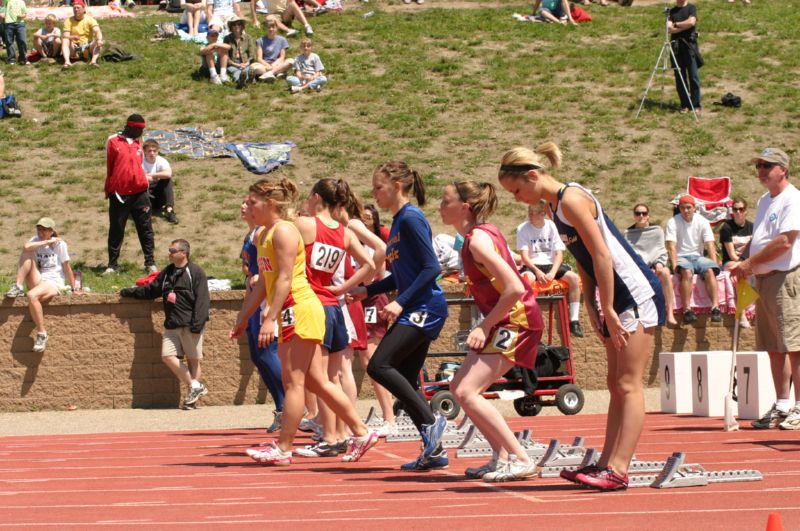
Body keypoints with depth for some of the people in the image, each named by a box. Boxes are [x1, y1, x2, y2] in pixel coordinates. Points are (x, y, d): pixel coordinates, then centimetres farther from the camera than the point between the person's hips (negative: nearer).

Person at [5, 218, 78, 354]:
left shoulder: (60, 244, -2)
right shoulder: (36, 240, 9)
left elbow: (67, 268, -1)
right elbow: (26, 247, -16)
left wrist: (74, 289, -2)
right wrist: (46, 242, -14)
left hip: (54, 283, -5)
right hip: (38, 282, 5)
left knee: (32, 295, -37)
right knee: (27, 254, -14)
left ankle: (42, 334, -26)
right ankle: (18, 288, -19)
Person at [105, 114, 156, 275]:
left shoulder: (138, 143, 12)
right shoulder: (113, 141, -1)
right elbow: (109, 167, 2)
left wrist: (143, 184, 14)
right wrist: (109, 190, 3)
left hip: (139, 193, 4)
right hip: (119, 194, -4)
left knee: (145, 229, 3)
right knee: (116, 230, 3)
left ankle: (150, 263, 7)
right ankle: (113, 264, 8)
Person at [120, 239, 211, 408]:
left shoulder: (196, 273, -5)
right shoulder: (167, 273, 17)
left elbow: (202, 301, -12)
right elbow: (150, 290, 27)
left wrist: (197, 326, -18)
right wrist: (129, 292, 21)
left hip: (190, 325, -6)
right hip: (171, 325, 6)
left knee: (193, 359, -2)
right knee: (167, 356, -6)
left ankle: (193, 389, 7)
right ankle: (195, 387, -2)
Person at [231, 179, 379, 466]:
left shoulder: (284, 231, -11)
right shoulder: (262, 236, 18)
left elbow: (284, 279, -18)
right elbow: (264, 284, 22)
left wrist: (270, 318, -23)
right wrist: (242, 318, 21)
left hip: (300, 310, -10)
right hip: (291, 315, 10)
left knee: (293, 380, -6)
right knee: (316, 381, 9)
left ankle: (283, 448, -4)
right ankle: (361, 433, 12)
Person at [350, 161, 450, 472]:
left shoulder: (411, 219, -11)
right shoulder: (398, 222, 18)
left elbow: (431, 268, -18)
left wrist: (401, 302, -21)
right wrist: (368, 291, 16)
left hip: (424, 308, -10)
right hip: (415, 311, 10)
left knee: (379, 366, -18)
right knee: (403, 383, 7)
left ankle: (431, 421, -12)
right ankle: (434, 451, 10)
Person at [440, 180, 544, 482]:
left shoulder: (477, 239, -19)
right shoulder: (481, 233, 11)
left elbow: (514, 288, -26)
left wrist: (485, 325, -17)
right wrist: (487, 324, 13)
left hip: (516, 320, -10)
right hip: (507, 321, 10)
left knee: (466, 392, -16)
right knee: (460, 388, 12)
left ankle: (521, 460, -16)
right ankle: (502, 457, 15)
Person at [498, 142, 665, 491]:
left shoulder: (571, 200, -16)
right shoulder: (555, 206, 13)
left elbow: (601, 255, -20)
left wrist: (608, 310, -19)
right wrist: (591, 307, 7)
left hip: (636, 294, -10)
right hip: (615, 299, 10)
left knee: (628, 385, -11)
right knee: (616, 385, 9)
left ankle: (618, 469, -14)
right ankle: (607, 463, 11)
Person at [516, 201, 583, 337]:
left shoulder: (551, 226, 2)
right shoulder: (523, 228, -3)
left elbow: (559, 253, -2)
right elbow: (524, 256, -10)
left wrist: (552, 273, -19)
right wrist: (537, 271, -26)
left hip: (551, 264, 3)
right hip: (532, 266, -3)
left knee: (574, 278, -23)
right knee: (527, 279, -38)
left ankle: (574, 321, -17)